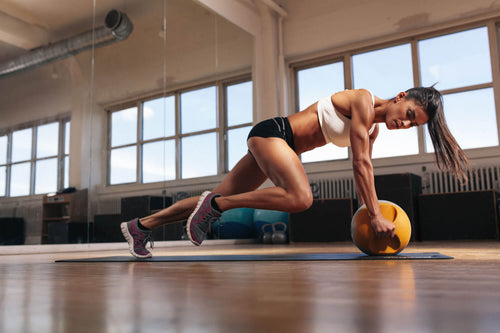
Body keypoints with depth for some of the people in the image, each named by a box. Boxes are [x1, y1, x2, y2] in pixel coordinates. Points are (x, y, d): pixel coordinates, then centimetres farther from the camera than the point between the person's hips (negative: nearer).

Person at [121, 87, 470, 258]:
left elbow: (363, 170, 14)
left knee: (221, 199, 5)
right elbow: (361, 165, -20)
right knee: (300, 197, -32)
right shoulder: (363, 100, -15)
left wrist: (374, 210, 10)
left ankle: (140, 226, 13)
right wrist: (375, 216, -19)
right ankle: (214, 204, -18)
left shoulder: (373, 127, 12)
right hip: (271, 132, -9)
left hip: (279, 146, 9)